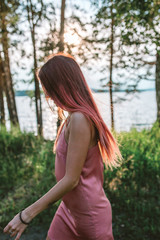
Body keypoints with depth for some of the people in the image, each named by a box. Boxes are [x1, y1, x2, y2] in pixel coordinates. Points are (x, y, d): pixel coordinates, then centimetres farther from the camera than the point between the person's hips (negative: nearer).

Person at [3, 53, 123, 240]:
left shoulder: (79, 119, -26)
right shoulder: (73, 117, 3)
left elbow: (71, 179, -26)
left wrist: (27, 214, -21)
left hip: (89, 213, -8)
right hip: (68, 208, 8)